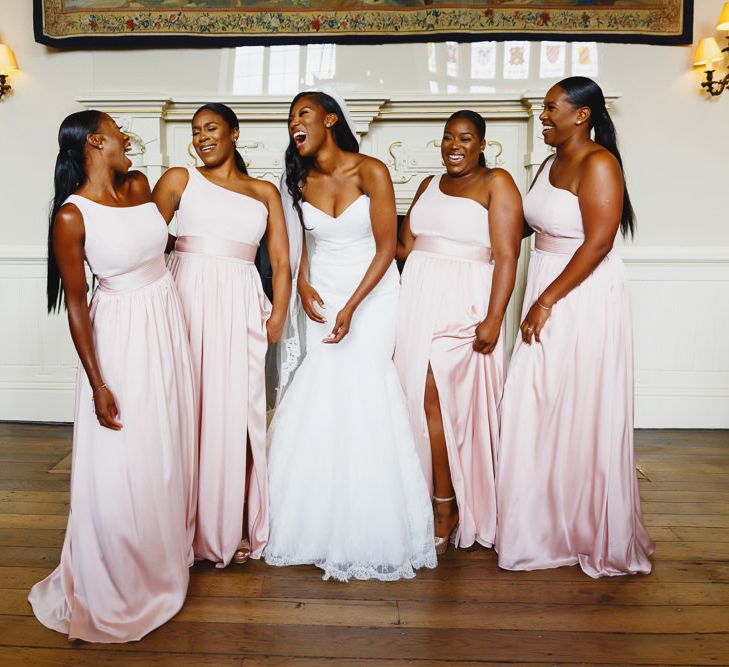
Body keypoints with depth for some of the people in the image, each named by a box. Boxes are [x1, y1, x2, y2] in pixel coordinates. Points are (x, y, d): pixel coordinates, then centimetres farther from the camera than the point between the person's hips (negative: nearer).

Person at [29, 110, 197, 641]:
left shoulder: (138, 185, 2)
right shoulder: (72, 216, -16)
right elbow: (76, 303, -14)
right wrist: (97, 385, -15)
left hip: (168, 324, 7)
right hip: (120, 335, -6)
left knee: (169, 452, 18)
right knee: (121, 468, 2)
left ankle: (167, 554, 40)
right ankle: (117, 586, 23)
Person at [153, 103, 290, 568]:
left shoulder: (264, 192, 14)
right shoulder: (180, 180, 10)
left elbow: (282, 262, 8)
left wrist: (277, 317, -4)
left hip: (240, 306, 1)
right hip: (186, 300, -1)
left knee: (236, 414, 2)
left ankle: (235, 527, 15)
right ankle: (189, 526, 15)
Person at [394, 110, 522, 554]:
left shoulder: (497, 183, 0)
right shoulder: (429, 185, 19)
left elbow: (506, 256, -9)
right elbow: (405, 246, 17)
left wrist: (494, 318, -16)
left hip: (464, 305, -5)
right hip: (420, 300, 6)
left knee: (438, 399, -8)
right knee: (424, 400, 4)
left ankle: (446, 509, 7)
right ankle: (445, 508, 16)